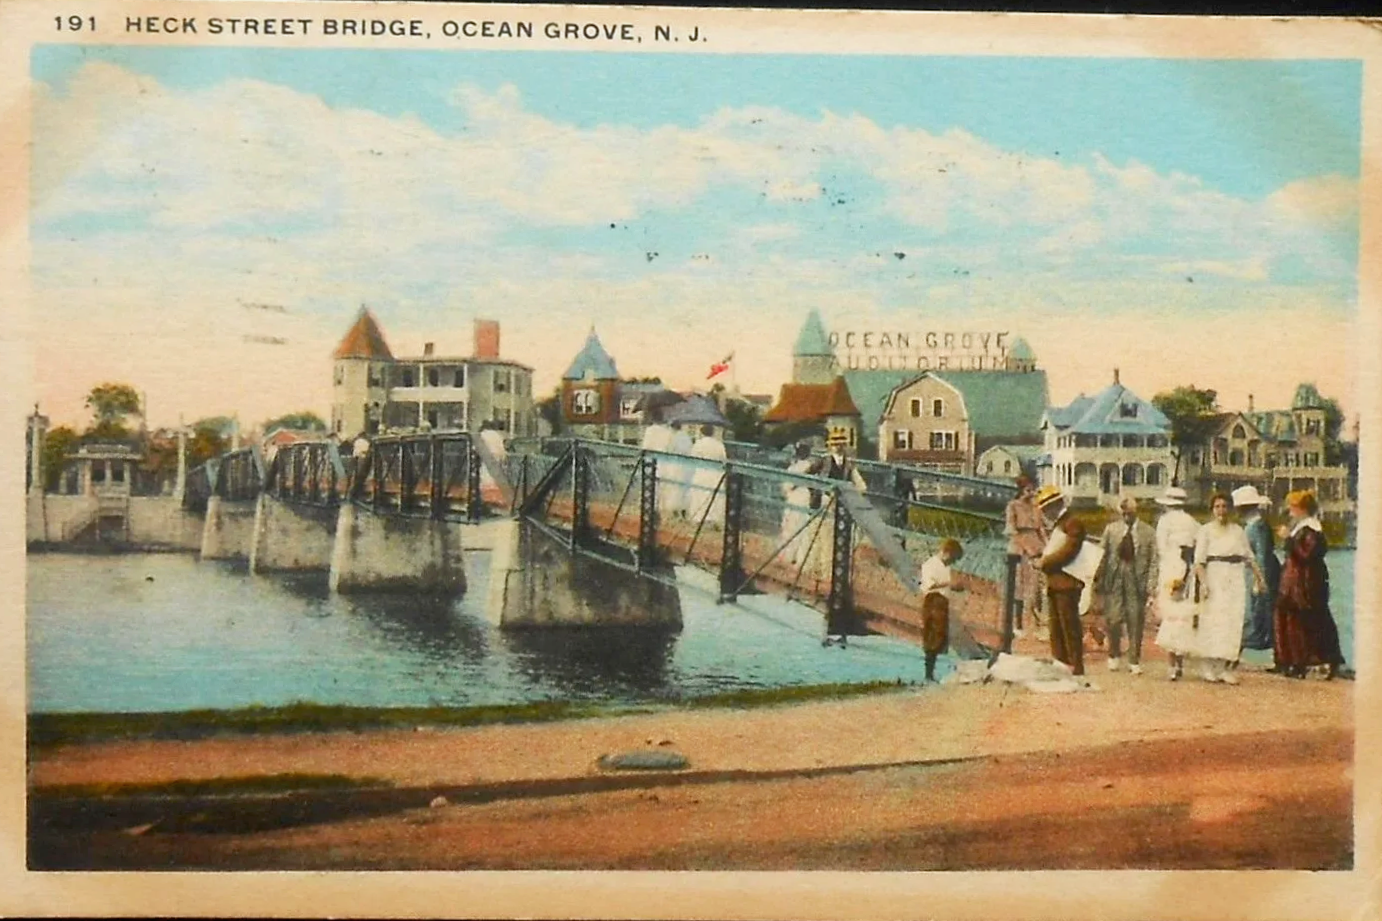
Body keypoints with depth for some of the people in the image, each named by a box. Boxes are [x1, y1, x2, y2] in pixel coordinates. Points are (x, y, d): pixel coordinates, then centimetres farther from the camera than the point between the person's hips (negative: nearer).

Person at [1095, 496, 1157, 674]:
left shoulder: (1148, 532, 2)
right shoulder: (1111, 529, 7)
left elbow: (1153, 561, 1)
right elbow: (1102, 556, 8)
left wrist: (1150, 586, -6)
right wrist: (1099, 580, 1)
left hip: (1137, 581, -1)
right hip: (1114, 580, 1)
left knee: (1136, 623, 2)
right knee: (1113, 620, -1)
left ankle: (1134, 661, 14)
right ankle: (1114, 656, 21)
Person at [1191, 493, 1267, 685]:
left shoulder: (1238, 530, 14)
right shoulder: (1206, 530, 1)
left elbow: (1249, 557, 18)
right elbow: (1199, 560, -6)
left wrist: (1259, 578, 11)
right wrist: (1203, 583, -17)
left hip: (1235, 580, 4)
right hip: (1215, 577, -4)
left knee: (1232, 623, -1)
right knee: (1212, 621, -6)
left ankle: (1222, 667, 3)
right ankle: (1207, 667, 0)